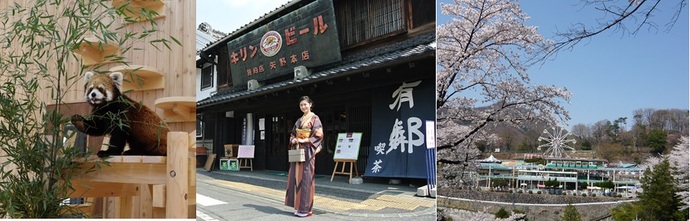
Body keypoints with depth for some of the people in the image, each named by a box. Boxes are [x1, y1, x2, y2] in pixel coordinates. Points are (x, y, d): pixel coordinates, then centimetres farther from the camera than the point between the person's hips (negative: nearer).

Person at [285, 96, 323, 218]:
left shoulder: (315, 118, -2)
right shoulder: (299, 120, 19)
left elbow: (318, 136, -10)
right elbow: (292, 134, 21)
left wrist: (304, 140, -17)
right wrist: (293, 140, -1)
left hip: (307, 151, -7)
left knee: (305, 177, -8)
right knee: (296, 177, 4)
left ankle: (306, 209, -2)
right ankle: (298, 207, 11)